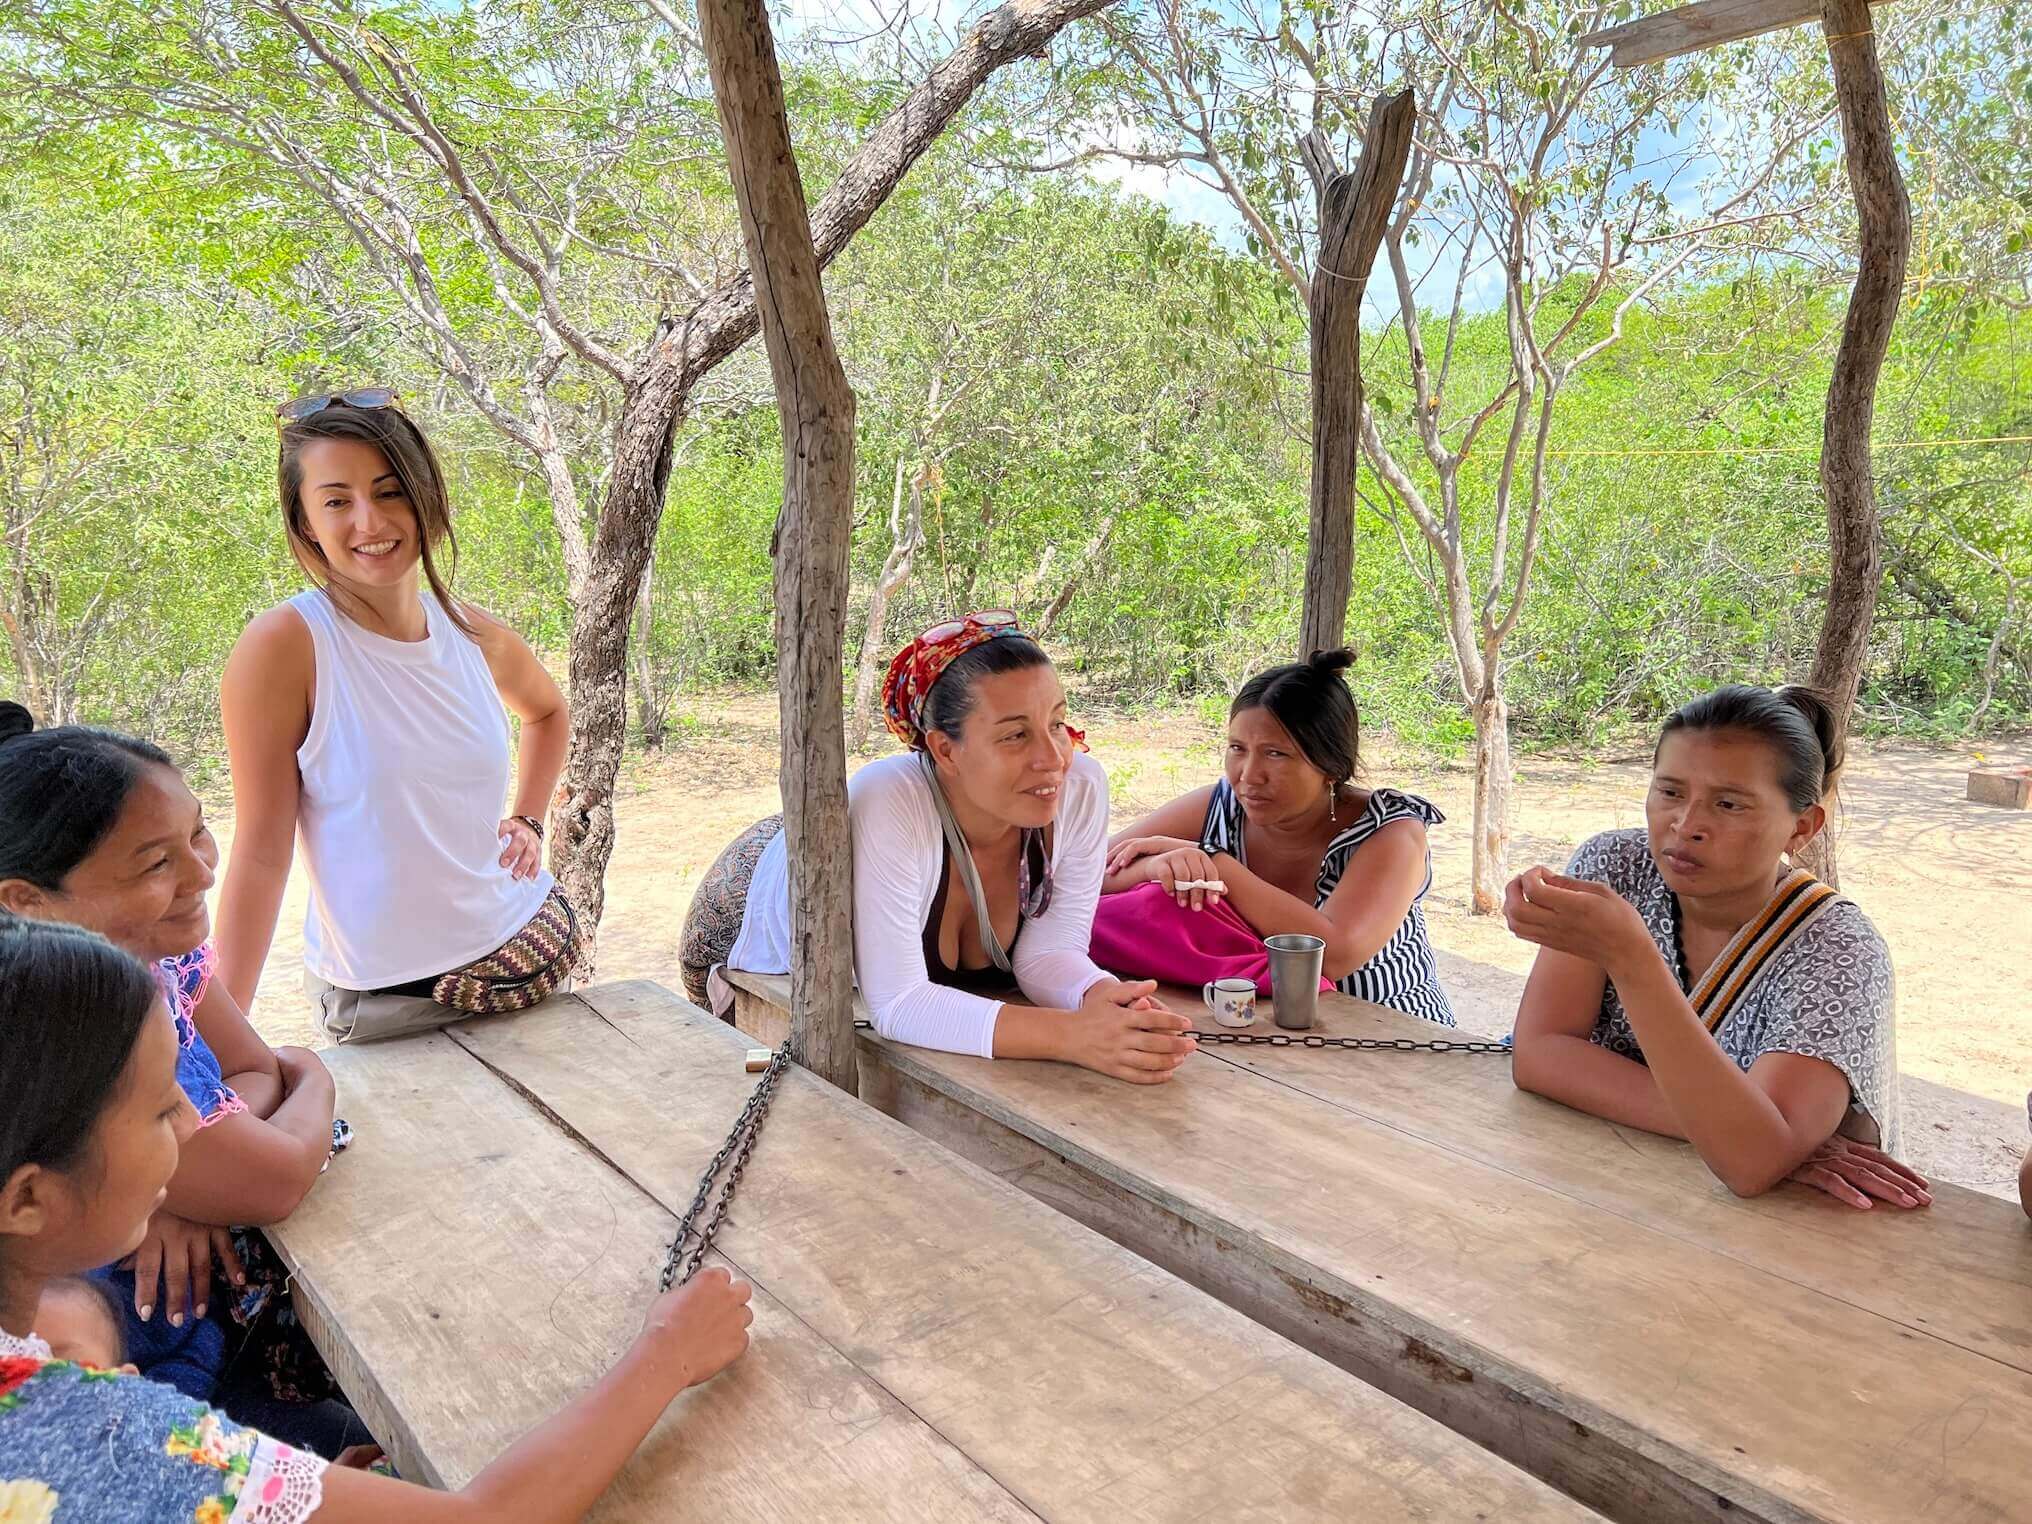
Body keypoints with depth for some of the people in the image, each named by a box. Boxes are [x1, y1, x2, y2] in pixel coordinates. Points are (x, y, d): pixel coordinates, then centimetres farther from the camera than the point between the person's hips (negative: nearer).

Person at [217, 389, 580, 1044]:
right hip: (381, 998, -5)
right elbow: (261, 851, -16)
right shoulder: (284, 645, -17)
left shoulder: (475, 634, -2)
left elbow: (548, 712, 21)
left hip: (523, 946, 5)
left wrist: (529, 820, 8)